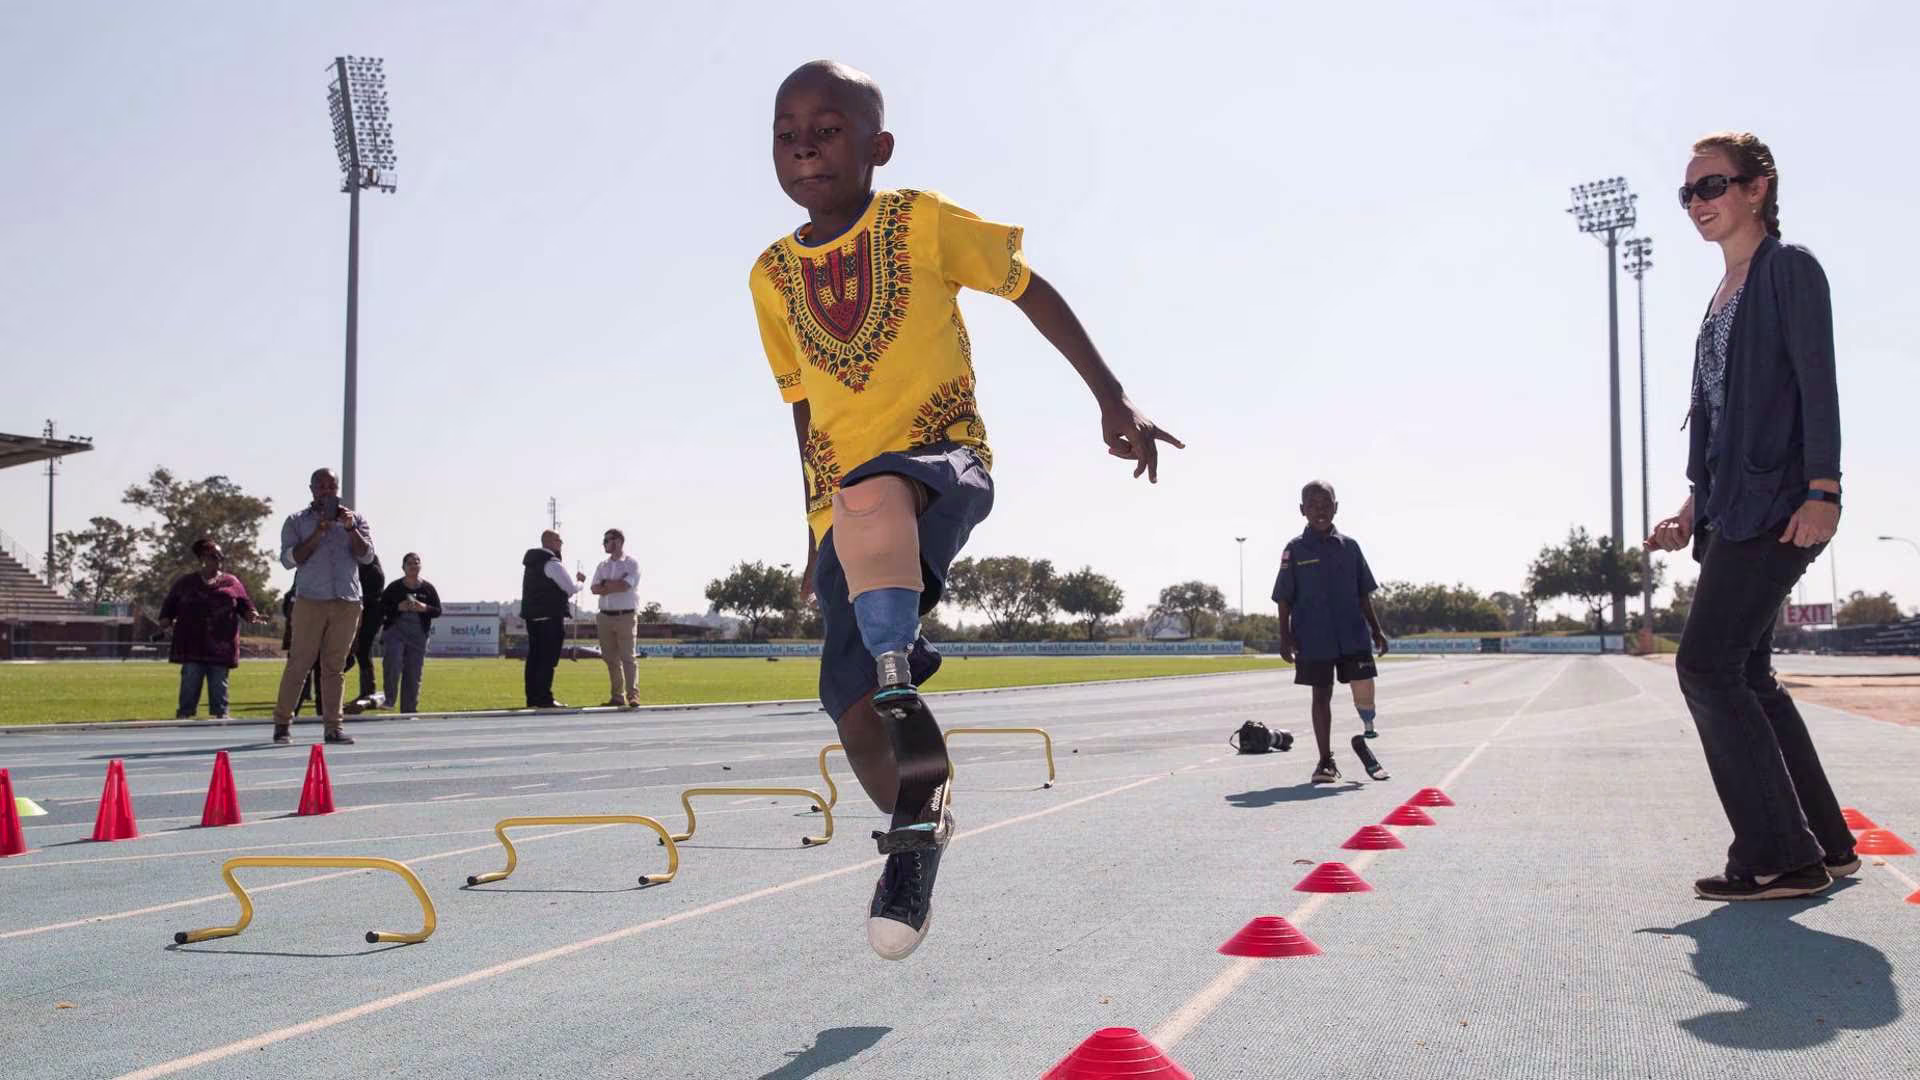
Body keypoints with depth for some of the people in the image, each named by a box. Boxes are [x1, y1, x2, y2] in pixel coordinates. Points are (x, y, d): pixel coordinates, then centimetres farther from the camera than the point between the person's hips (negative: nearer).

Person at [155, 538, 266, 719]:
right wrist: (166, 620, -6)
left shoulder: (232, 582, 11)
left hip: (220, 645, 0)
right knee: (190, 680, -2)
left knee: (219, 682, 3)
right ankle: (185, 713, 3)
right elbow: (169, 606, 13)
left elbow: (245, 606, 10)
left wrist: (253, 615, -11)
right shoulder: (184, 582, 13)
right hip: (192, 644, 0)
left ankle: (220, 713, 7)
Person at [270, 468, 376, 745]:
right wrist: (317, 534, -11)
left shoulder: (355, 520, 14)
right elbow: (288, 560, -2)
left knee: (334, 667, 3)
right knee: (299, 663, -3)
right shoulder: (297, 521, 9)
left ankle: (333, 727, 4)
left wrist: (350, 528, -9)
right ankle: (282, 723, 6)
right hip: (310, 600, -2)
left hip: (347, 603, 2)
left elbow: (366, 556, 3)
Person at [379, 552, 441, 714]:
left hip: (418, 635, 2)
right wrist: (398, 607, -16)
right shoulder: (394, 587, 2)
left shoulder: (428, 588, 6)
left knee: (413, 675, 3)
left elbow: (438, 611, 6)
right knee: (392, 666, -17)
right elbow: (381, 608, 0)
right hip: (395, 631, -1)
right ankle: (388, 701, -5)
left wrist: (424, 608, -14)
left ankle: (409, 710, 9)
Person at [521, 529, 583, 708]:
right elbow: (572, 588, -12)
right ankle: (544, 699, -8)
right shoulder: (553, 564, -14)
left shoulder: (531, 562, 14)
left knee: (534, 657, 10)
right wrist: (579, 581, 9)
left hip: (532, 616, 9)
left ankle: (532, 698, 13)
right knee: (548, 659, -7)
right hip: (550, 617, -9)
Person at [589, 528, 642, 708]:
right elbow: (594, 589, 2)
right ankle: (618, 696, 12)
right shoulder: (602, 565, 14)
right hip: (605, 616, 6)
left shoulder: (631, 563, -2)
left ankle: (633, 695, -14)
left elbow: (625, 586, -17)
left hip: (625, 616, -6)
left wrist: (605, 584, -5)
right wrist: (615, 585, -11)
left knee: (627, 657, -10)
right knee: (611, 658, 7)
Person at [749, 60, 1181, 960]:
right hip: (843, 501, 4)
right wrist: (815, 533, 20)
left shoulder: (923, 224, -1)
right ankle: (917, 828, 20)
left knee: (871, 498, -43)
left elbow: (1030, 291, 8)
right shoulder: (773, 275, 11)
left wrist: (1111, 398, 1)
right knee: (854, 713, -5)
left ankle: (901, 685, -36)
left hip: (944, 461, -4)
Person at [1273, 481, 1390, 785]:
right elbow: (1284, 599, 1)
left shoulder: (1349, 546, 7)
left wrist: (1376, 629, 11)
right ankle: (1326, 761, 14)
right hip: (1313, 638, -2)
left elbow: (1363, 594, 13)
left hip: (1353, 634, 2)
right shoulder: (1295, 549, 0)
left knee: (1364, 690, -8)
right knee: (1321, 695, 5)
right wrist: (1285, 637, -5)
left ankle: (1364, 741, 18)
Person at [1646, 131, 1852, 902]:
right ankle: (1824, 846, 18)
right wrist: (1695, 505, 18)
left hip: (1774, 505, -9)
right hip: (1730, 512, 9)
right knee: (1745, 675, 10)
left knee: (1706, 664, -15)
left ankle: (1781, 856, -10)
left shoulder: (1788, 269, -4)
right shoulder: (1723, 296, 20)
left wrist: (1823, 492, -21)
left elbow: (1816, 383, -13)